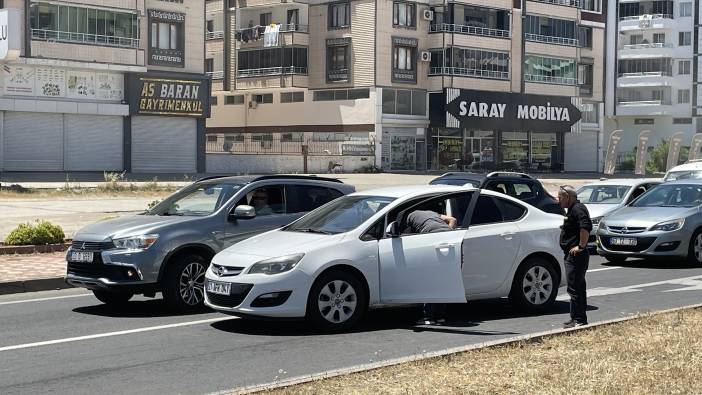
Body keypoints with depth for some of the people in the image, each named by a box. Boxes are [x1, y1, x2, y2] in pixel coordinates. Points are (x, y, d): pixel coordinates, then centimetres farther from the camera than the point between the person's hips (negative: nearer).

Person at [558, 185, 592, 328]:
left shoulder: (577, 209, -15)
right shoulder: (573, 209, 18)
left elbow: (586, 226, -29)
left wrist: (581, 246, -25)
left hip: (576, 255, -11)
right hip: (573, 256, 11)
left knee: (575, 288, -9)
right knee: (578, 288, 15)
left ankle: (578, 319, -8)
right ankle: (579, 319, 22)